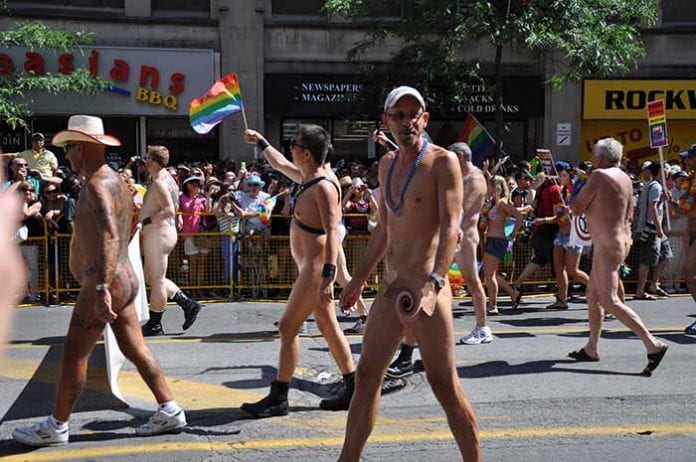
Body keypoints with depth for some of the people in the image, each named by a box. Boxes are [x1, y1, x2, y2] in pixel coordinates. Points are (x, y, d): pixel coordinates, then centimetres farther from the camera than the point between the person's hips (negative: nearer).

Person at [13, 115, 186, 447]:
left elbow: (110, 237, -30)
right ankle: (169, 410, 12)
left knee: (74, 354, 0)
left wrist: (101, 288, -36)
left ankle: (56, 426, 10)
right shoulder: (114, 179, 14)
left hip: (106, 285, -10)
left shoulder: (97, 184, -17)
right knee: (135, 349, 11)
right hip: (124, 279, 10)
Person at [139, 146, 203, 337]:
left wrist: (146, 221, -19)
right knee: (151, 277, 16)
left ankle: (154, 325, 5)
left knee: (157, 279, -3)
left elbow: (169, 210, -25)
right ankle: (188, 304, 15)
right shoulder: (166, 178, 17)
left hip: (158, 233, -11)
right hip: (157, 234, 11)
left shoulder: (160, 182, -15)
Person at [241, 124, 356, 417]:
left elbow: (332, 233, -25)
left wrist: (328, 275, -31)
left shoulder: (323, 188, -18)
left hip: (315, 268, -10)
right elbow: (280, 164, 31)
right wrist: (260, 141, 43)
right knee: (328, 328, 12)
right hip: (310, 266, 10)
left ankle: (279, 398, 3)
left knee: (287, 327, -5)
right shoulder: (306, 178, 10)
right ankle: (353, 390, 18)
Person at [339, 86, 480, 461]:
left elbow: (450, 227, -19)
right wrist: (359, 279, 25)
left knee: (444, 385, -5)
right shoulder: (387, 164, 15)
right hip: (391, 288, 8)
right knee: (366, 375, 12)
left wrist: (434, 283, -32)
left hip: (425, 287, -8)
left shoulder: (443, 162, -8)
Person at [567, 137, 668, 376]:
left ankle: (653, 344, -17)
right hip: (621, 240, 10)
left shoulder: (599, 176, -15)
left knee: (609, 301, -12)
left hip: (607, 246, -10)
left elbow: (576, 208, -13)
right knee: (593, 295, 16)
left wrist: (576, 198, 8)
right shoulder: (624, 178, 12)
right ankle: (592, 349, 21)